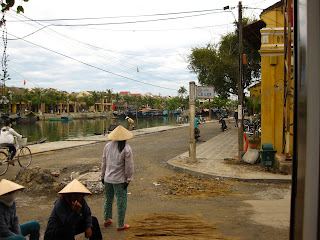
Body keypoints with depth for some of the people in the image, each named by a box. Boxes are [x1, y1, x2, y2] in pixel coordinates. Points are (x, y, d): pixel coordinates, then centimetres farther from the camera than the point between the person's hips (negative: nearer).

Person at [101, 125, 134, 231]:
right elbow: (129, 166, -12)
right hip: (119, 180, -5)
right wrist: (128, 180, -4)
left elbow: (103, 163, 8)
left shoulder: (107, 146, 1)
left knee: (108, 199, 22)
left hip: (107, 178, 5)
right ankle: (120, 224, 14)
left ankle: (107, 219, 36)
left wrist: (103, 176, 18)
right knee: (121, 202, 7)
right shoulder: (126, 149, -14)